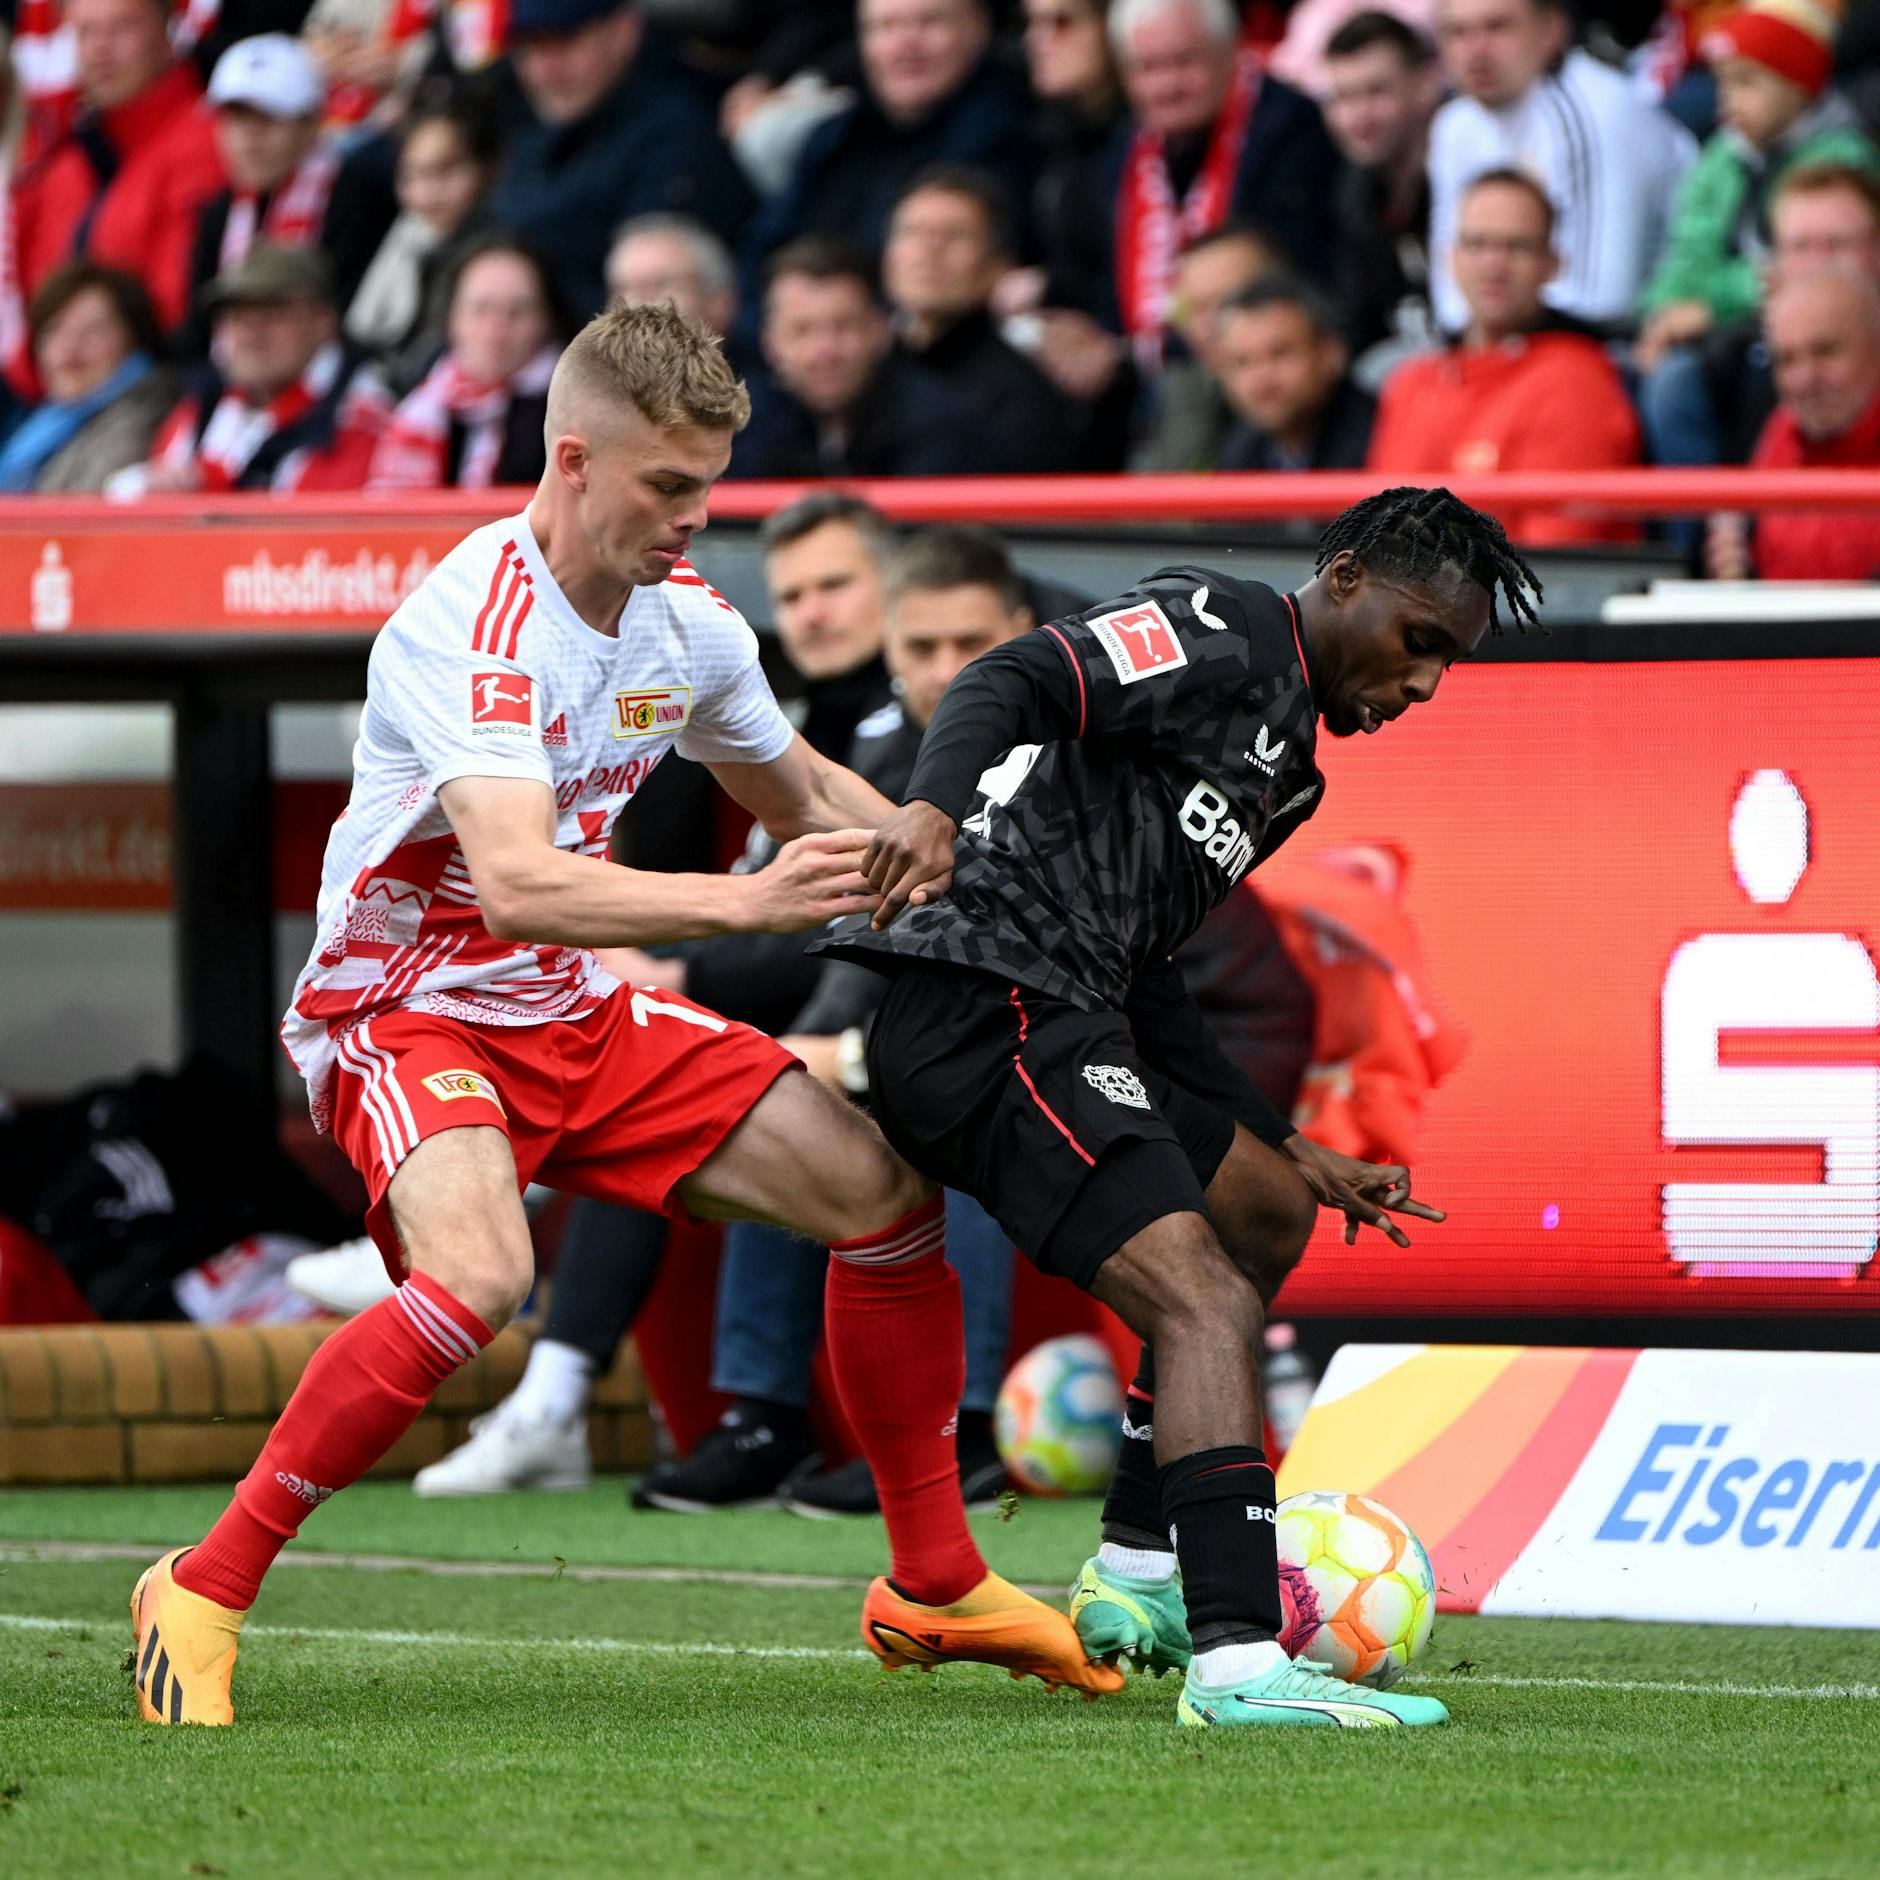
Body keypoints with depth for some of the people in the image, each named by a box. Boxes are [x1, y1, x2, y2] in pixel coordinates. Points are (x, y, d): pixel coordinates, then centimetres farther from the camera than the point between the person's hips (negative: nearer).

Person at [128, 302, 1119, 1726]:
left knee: (882, 1188, 0)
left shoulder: (686, 621, 0)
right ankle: (205, 1591, -21)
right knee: (480, 1275, -35)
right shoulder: (474, 625, -25)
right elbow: (519, 884, -39)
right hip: (409, 1008, -8)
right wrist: (747, 903, -47)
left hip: (573, 1015, 8)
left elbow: (806, 792, 21)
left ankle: (940, 1582, 15)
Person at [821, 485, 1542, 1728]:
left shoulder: (1285, 763, 25)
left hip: (1061, 1019, 11)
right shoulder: (1222, 632, -4)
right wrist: (937, 804, -39)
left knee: (1270, 1209, 29)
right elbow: (1017, 681, -19)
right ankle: (1239, 1663, -33)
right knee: (1209, 1304, -21)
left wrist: (1296, 1153, 26)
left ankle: (1136, 1577, 31)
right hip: (992, 1009, -11)